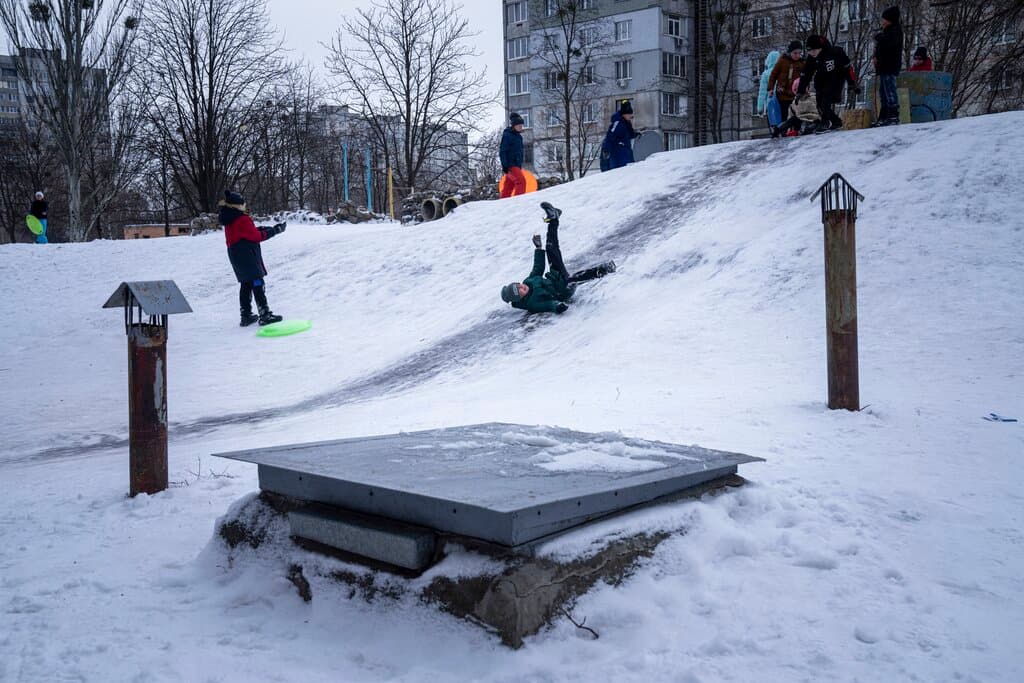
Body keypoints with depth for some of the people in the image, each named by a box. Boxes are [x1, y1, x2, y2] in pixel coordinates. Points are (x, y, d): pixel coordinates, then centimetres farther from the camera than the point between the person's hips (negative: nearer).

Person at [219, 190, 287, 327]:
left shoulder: (228, 220, 10)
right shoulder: (243, 219, -17)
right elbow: (256, 236, -12)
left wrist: (260, 229, 6)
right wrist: (274, 231, -5)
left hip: (236, 256, 9)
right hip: (248, 256, -9)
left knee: (246, 285, 14)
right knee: (258, 284, -6)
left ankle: (246, 315, 17)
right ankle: (264, 315, -7)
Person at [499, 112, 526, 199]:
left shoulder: (518, 136, 18)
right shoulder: (507, 135, -8)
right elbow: (502, 152, -12)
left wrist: (520, 165, 25)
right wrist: (504, 166, -21)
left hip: (517, 165, 8)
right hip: (510, 165, -8)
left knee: (508, 188, 8)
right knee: (521, 181, -22)